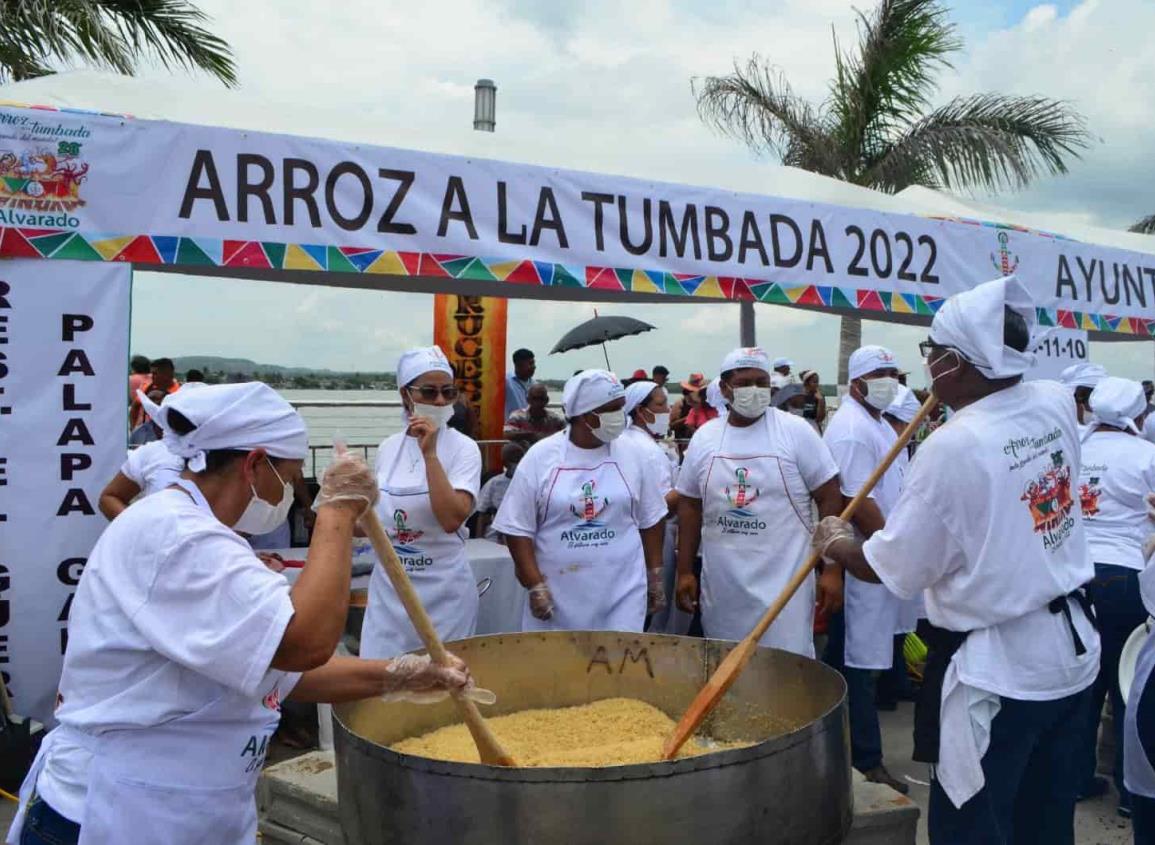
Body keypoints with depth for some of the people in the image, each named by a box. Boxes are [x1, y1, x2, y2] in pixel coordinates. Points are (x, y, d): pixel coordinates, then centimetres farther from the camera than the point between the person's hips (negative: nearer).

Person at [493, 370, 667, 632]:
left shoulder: (629, 455, 3)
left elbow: (649, 520, 12)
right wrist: (535, 586, -8)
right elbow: (517, 527, -3)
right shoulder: (541, 457, -5)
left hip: (622, 591, 1)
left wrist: (655, 575, 11)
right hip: (558, 594, -1)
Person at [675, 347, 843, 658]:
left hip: (782, 581, -3)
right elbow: (690, 505, 10)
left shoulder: (795, 431, -5)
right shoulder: (704, 437, 4)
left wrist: (832, 568, -9)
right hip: (721, 583, 3)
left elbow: (830, 497, -5)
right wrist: (685, 571, 8)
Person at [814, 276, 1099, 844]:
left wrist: (836, 544, 4)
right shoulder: (1056, 403, -3)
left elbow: (892, 569, -13)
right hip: (1072, 647, 7)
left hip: (997, 669, -7)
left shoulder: (953, 446, -22)